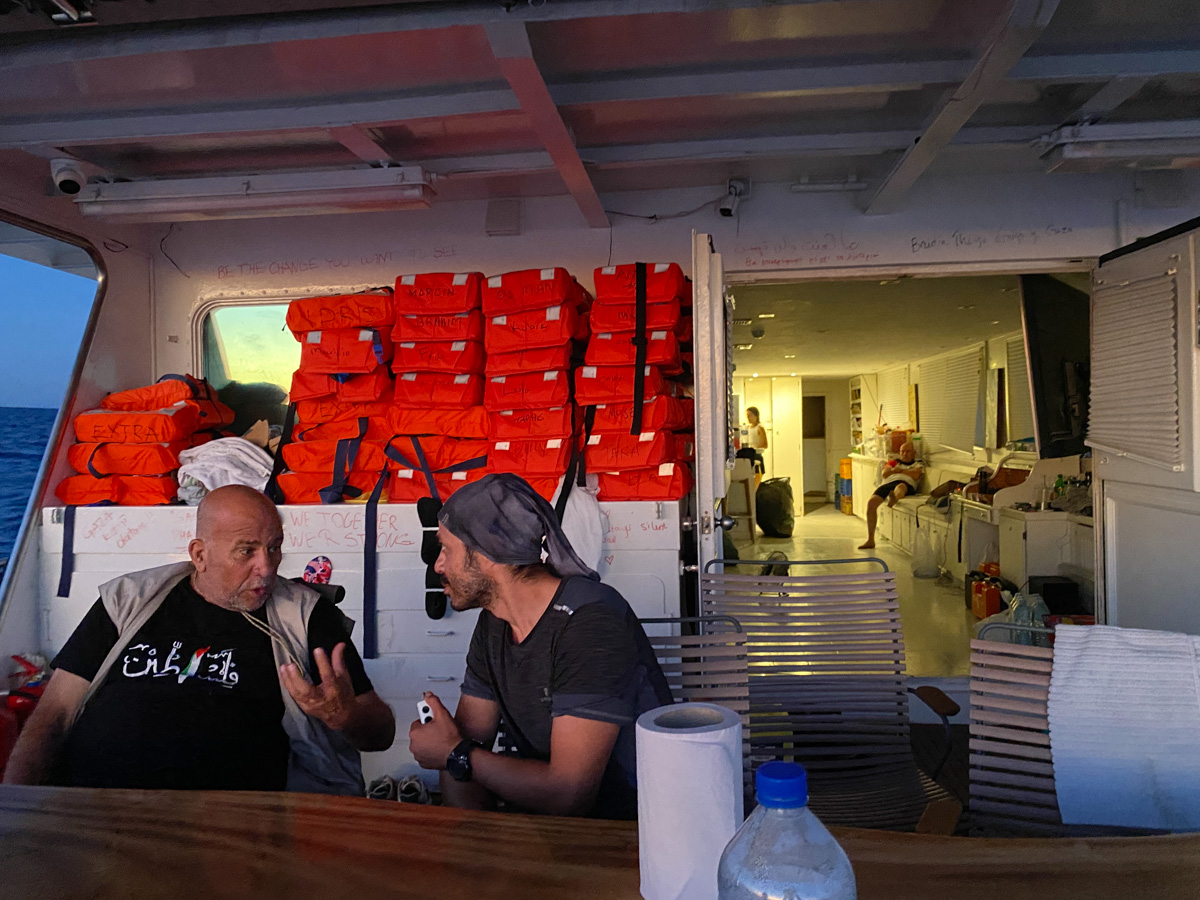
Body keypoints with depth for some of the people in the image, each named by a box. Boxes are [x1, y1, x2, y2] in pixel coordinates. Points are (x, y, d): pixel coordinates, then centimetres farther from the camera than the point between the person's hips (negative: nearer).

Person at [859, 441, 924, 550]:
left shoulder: (918, 465, 28)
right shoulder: (893, 462, 36)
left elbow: (915, 475, 4)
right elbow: (884, 474, 17)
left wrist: (898, 470, 12)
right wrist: (894, 470, 9)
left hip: (906, 484, -3)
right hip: (887, 484, 3)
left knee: (901, 487, -42)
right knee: (871, 502, -25)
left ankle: (893, 500, -83)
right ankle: (870, 540, -22)